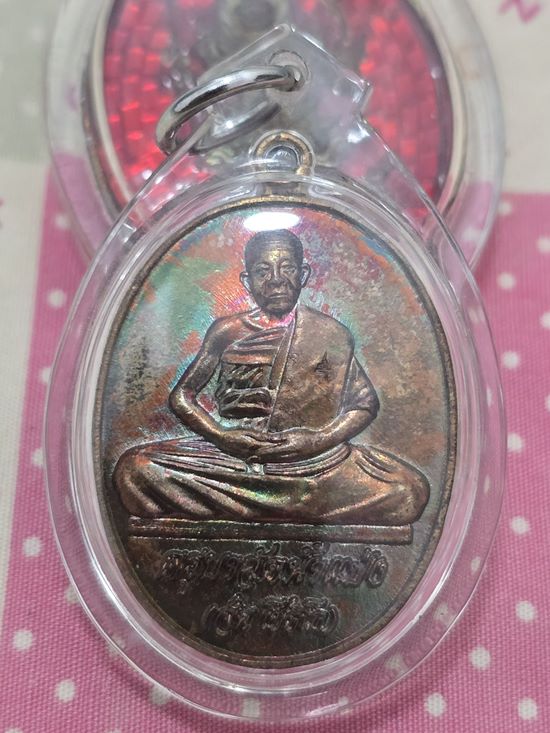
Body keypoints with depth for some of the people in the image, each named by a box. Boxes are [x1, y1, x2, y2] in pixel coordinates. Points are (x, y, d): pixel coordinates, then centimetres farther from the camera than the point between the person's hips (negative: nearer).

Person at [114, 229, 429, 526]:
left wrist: (320, 440, -10)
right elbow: (182, 396, 7)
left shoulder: (332, 334, 3)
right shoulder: (227, 331, 5)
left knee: (410, 491, -23)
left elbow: (366, 403, 7)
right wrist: (221, 435, -10)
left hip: (314, 462, 0)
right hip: (232, 456, 1)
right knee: (135, 469, -21)